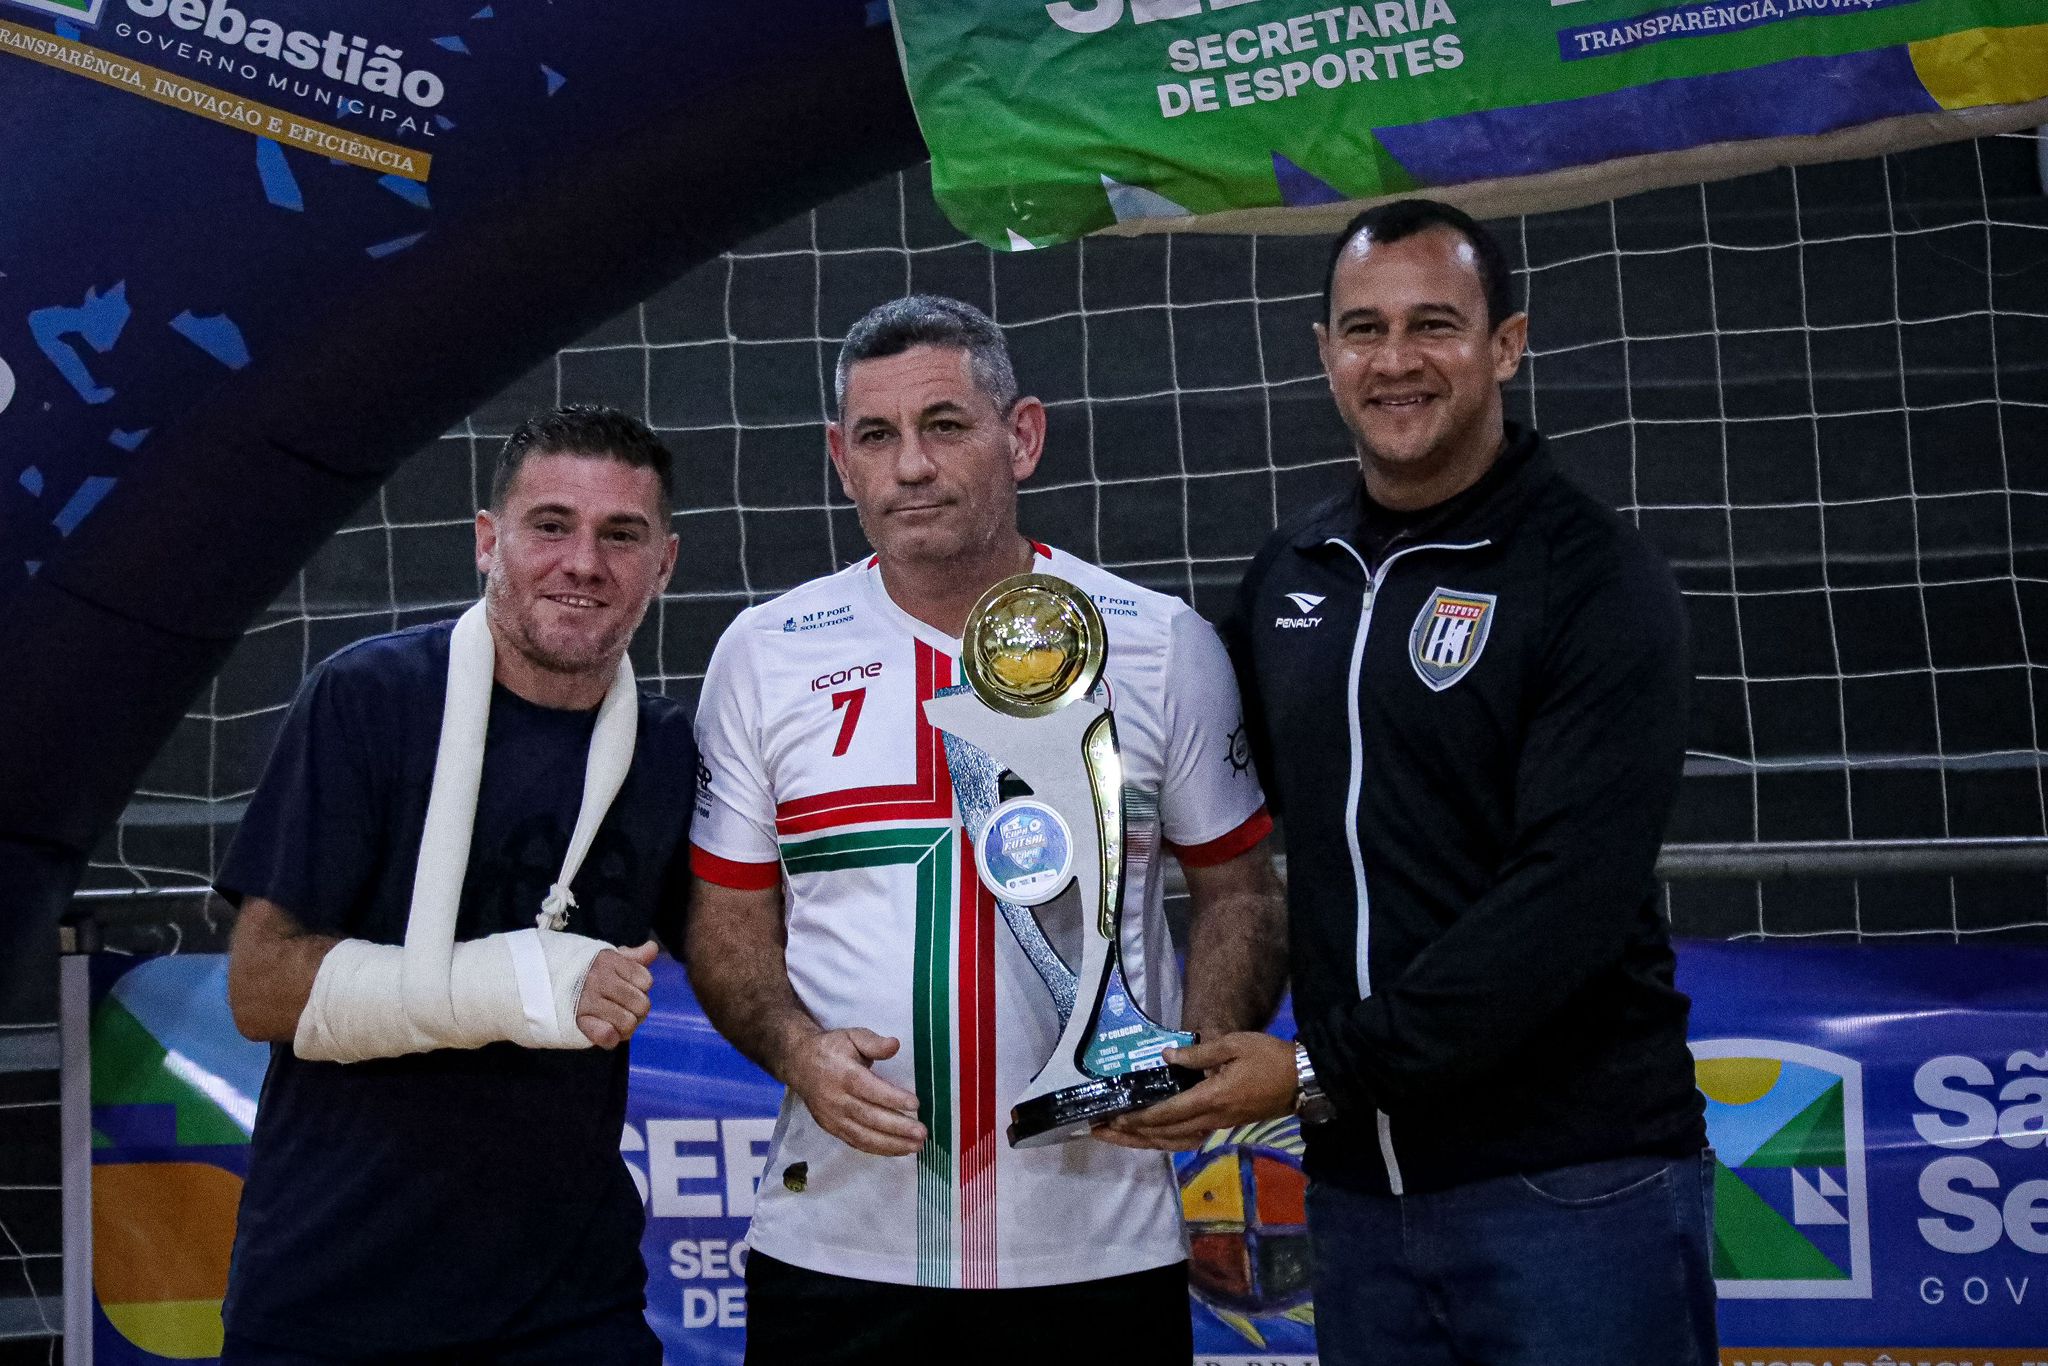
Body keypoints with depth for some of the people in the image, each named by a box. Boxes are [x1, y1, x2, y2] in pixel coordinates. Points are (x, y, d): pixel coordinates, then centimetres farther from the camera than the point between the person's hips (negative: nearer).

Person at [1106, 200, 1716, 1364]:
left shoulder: (1598, 581, -9)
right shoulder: (1288, 576, 9)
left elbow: (1569, 897, -18)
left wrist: (1326, 1072, -18)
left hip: (1572, 1183, -5)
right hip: (1359, 1185, 5)